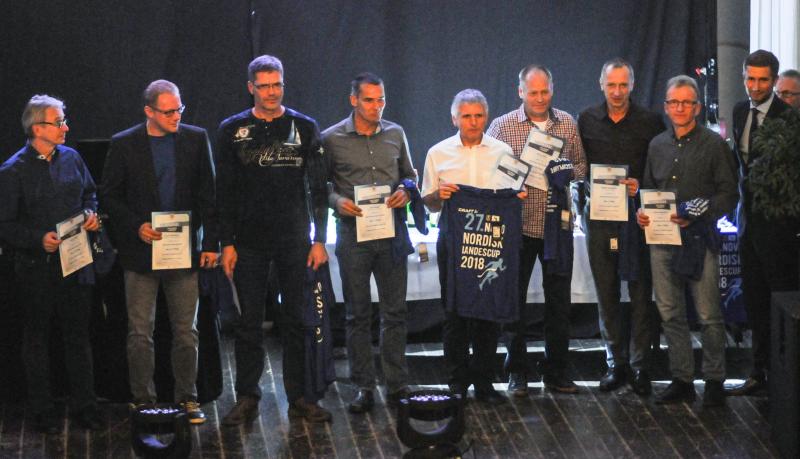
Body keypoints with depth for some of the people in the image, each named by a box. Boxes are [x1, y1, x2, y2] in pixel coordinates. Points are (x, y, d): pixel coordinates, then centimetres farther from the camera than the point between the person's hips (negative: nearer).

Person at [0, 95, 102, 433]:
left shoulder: (71, 158, 4)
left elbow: (89, 193, 21)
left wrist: (90, 213, 0)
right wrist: (38, 239, -22)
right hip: (37, 265, -4)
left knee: (78, 334, 8)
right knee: (37, 337, 8)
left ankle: (83, 405, 16)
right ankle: (42, 410, 17)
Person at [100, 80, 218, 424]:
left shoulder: (196, 139, 3)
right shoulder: (123, 144, -1)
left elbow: (207, 195, 6)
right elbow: (109, 196, 3)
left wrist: (210, 243, 1)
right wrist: (136, 227, -11)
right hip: (141, 251, -1)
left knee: (186, 331, 6)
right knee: (140, 332, 3)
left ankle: (187, 399, 15)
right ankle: (143, 401, 11)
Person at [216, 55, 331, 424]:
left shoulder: (304, 127, 4)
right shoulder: (233, 130, 3)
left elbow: (318, 188, 5)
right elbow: (224, 192, 3)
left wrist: (319, 239, -1)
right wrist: (226, 243, -3)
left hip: (295, 241, 0)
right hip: (249, 242, 0)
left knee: (296, 320, 4)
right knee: (248, 322, 3)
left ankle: (298, 398, 11)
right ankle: (247, 399, 11)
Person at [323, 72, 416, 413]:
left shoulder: (395, 134, 7)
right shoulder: (332, 139, -2)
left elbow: (410, 174, 17)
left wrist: (406, 189, -4)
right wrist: (338, 202, -16)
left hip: (392, 233, 2)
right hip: (353, 234, -2)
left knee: (395, 311, 5)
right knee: (358, 314, 4)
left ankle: (397, 384, 13)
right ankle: (364, 387, 11)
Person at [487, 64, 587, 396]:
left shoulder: (567, 124, 6)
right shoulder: (502, 126, -2)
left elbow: (582, 166, 13)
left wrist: (566, 172, -9)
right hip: (519, 225, -2)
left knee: (559, 300, 6)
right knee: (515, 298, 4)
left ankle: (555, 371, 17)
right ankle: (517, 373, 14)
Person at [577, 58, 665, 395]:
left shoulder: (650, 122, 0)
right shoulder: (587, 121, 7)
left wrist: (641, 186, -15)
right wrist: (589, 193, -2)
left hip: (636, 213, -2)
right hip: (599, 215, 2)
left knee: (640, 291, -2)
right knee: (606, 292, 7)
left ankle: (639, 364, 5)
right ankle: (616, 363, 15)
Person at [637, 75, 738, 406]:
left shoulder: (714, 144, 0)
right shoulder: (657, 145, 14)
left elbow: (729, 193, -3)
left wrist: (696, 215, -15)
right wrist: (642, 211, 2)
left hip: (699, 239, -5)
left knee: (708, 315, -3)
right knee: (670, 313, 6)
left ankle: (714, 381, 6)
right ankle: (681, 379, 14)